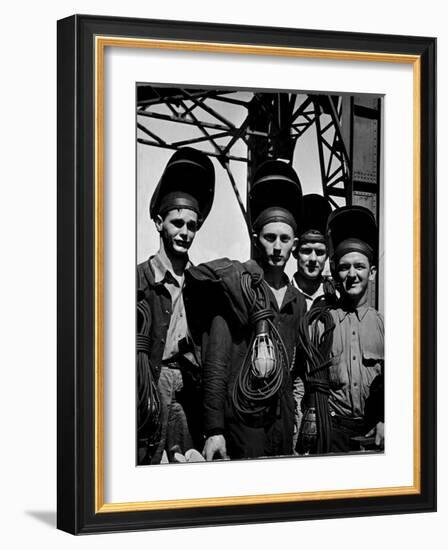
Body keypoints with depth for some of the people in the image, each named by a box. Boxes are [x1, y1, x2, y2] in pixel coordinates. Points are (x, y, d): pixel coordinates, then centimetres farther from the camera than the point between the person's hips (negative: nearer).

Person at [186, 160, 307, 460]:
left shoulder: (297, 301, 11)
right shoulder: (234, 283, -6)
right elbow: (216, 365, -10)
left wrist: (299, 424, 12)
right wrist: (214, 430, -15)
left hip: (283, 423, 6)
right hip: (242, 421, -5)